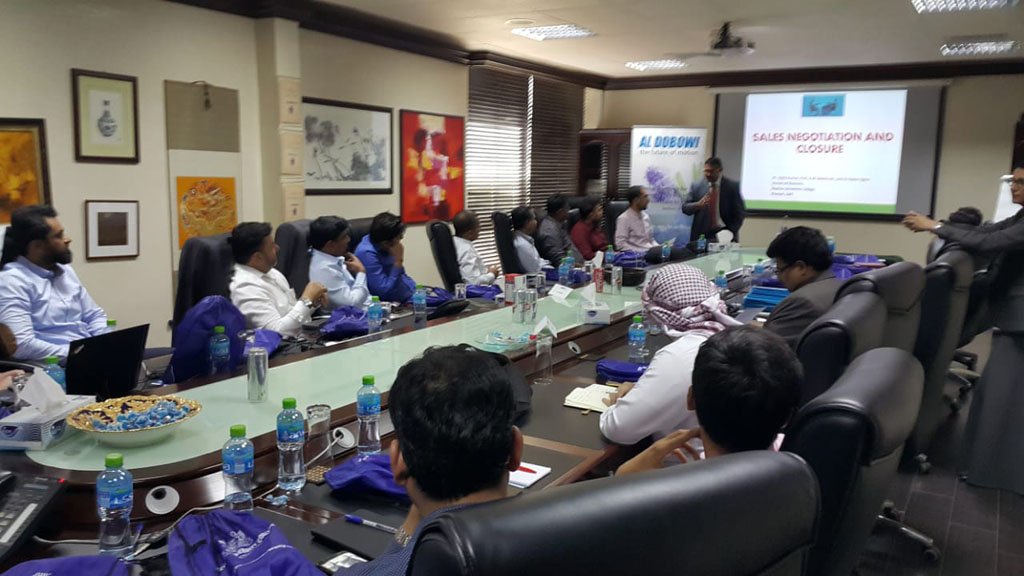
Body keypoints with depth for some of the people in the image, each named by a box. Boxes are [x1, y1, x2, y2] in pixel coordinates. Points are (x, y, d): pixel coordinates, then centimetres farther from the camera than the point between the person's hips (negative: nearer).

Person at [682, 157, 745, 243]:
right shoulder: (696, 186, 6)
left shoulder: (732, 186, 2)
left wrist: (732, 232, -8)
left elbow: (740, 212, 4)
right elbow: (684, 208, 6)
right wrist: (698, 205, -15)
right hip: (701, 236, 1)